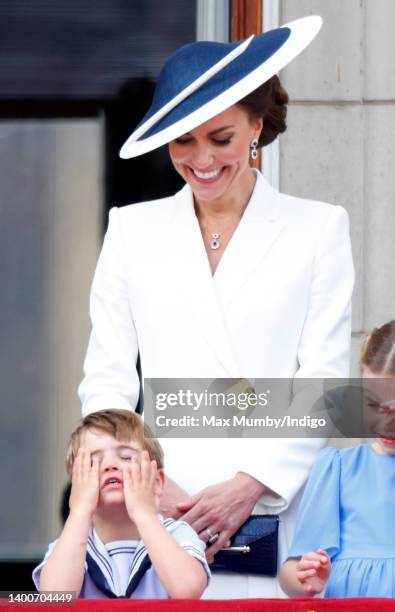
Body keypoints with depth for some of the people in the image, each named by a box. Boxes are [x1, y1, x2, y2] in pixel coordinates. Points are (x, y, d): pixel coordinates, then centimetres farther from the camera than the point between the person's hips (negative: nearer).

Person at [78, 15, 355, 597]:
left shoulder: (319, 228, 8)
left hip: (275, 515, -1)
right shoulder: (132, 230, 14)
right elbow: (105, 381, 10)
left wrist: (251, 485, -10)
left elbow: (323, 381, 2)